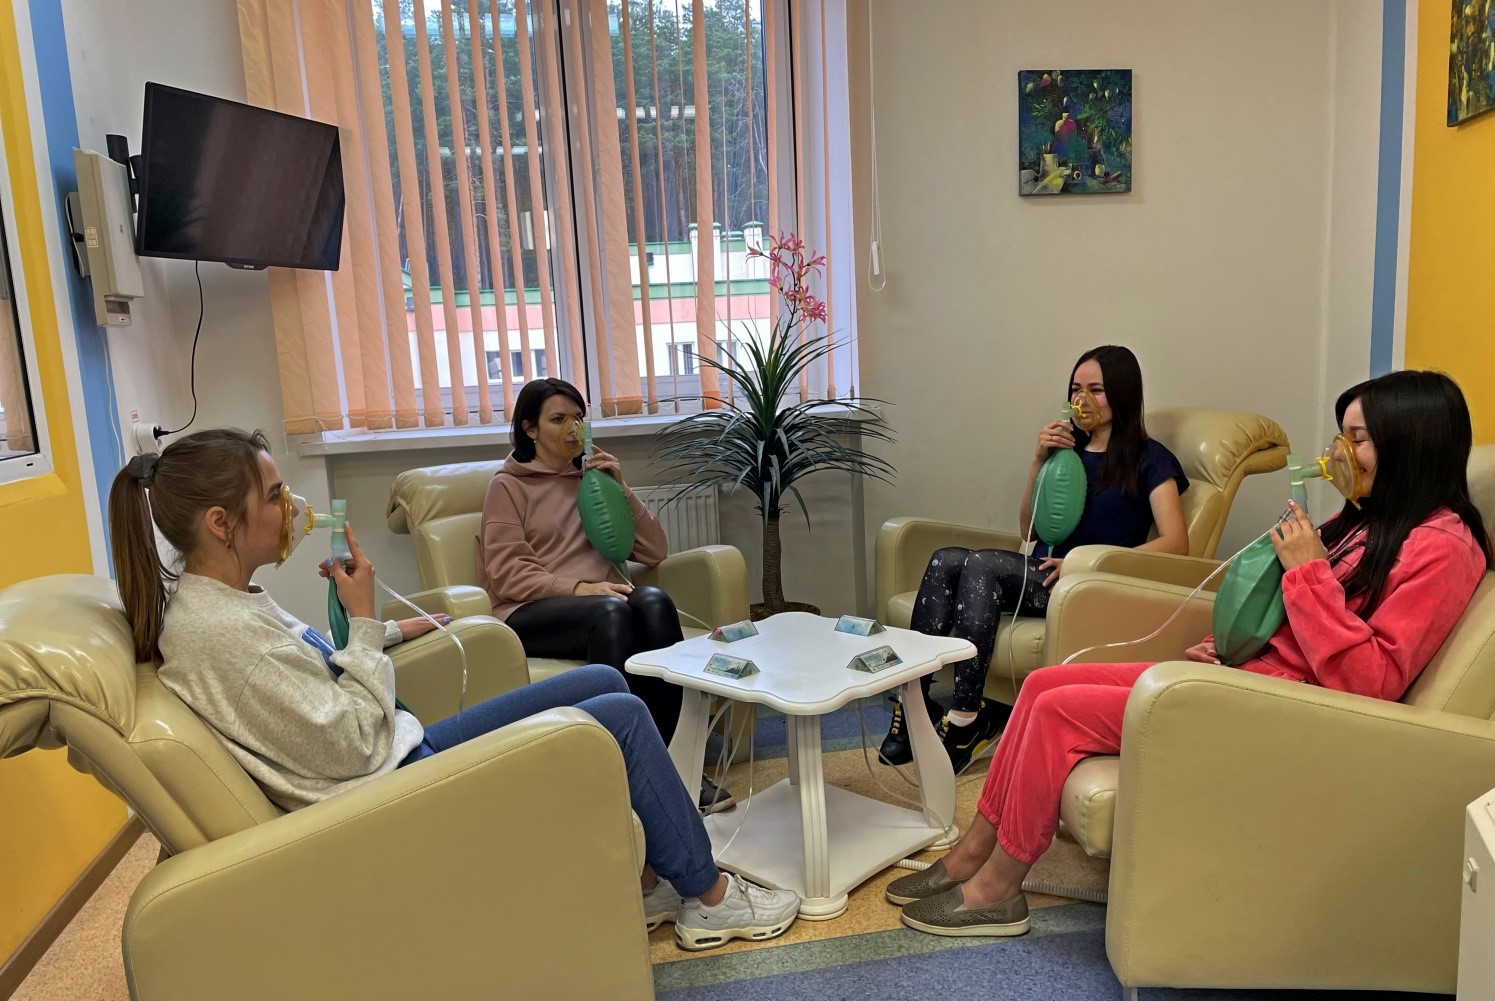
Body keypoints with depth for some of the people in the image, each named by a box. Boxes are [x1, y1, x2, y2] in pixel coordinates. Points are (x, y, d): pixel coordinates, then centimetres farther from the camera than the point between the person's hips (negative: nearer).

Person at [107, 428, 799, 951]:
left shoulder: (217, 600, 4)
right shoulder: (216, 631, -26)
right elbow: (348, 746, -23)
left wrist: (385, 632, 13)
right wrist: (363, 621, -16)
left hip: (401, 755, 10)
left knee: (604, 682, 9)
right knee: (621, 718, -9)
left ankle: (645, 881, 18)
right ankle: (708, 898, 12)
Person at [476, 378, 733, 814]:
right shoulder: (508, 486, 8)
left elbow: (655, 552, 13)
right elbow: (506, 575, -7)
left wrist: (620, 489, 2)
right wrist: (577, 588, -22)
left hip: (602, 607, 4)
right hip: (531, 615, -4)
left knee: (653, 602, -31)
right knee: (611, 612, -36)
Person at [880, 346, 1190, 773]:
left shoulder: (1149, 459, 6)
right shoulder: (1069, 447, 22)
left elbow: (1175, 543, -7)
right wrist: (1039, 461, 4)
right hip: (1040, 571, 5)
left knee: (981, 564, -31)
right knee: (945, 559, -24)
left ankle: (965, 718, -32)